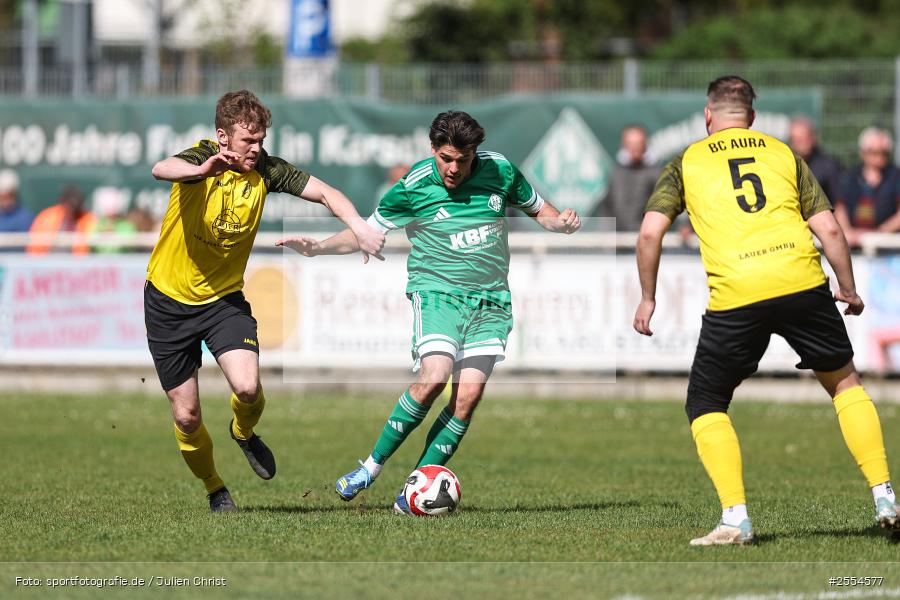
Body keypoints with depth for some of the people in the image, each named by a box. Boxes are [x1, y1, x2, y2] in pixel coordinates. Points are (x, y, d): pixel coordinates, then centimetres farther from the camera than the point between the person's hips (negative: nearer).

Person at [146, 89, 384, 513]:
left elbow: (323, 191, -7)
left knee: (248, 387, -21)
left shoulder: (265, 170, -8)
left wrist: (358, 226, -27)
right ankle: (214, 489, 29)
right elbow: (162, 170, -41)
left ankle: (244, 432, 15)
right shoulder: (202, 159, -19)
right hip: (169, 300, -2)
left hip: (224, 298, 2)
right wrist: (203, 171, -64)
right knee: (186, 417, 1)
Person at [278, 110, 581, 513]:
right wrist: (318, 248, -9)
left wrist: (560, 222, -5)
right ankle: (372, 467, -9)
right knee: (434, 377, -25)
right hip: (437, 292, -3)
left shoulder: (500, 171, 0)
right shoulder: (412, 188, -7)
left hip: (491, 299, 3)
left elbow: (538, 209, 17)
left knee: (469, 393, -12)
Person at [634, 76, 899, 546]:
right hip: (802, 282, 2)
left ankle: (735, 519, 0)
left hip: (734, 296, -2)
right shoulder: (783, 154, 19)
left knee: (706, 406, 15)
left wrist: (647, 298, 16)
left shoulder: (686, 163, 15)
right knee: (845, 382, 22)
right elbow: (829, 229, 13)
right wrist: (848, 289, 25)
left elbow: (650, 232, 5)